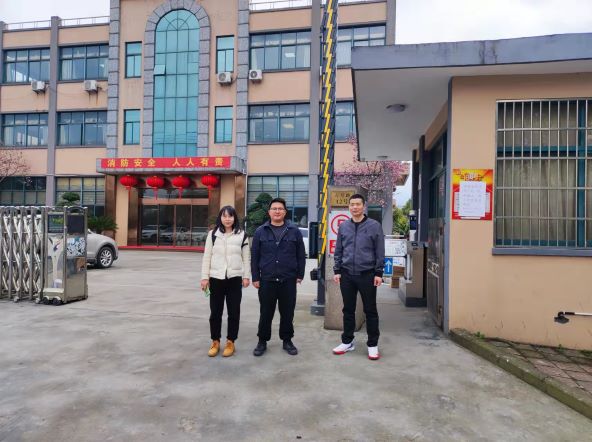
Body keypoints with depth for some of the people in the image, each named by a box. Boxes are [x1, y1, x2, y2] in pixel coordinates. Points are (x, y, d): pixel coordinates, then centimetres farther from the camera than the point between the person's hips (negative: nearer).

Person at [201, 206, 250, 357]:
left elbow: (246, 257, 4)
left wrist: (246, 276, -1)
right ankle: (215, 341, 23)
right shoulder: (213, 234, 4)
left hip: (234, 278, -1)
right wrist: (205, 277, -1)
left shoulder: (241, 235, 2)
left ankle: (230, 342, 20)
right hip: (216, 278, 1)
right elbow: (207, 257, 4)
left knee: (234, 312, 6)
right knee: (215, 312, 9)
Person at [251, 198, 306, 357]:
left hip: (288, 280, 0)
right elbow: (255, 257, 3)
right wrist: (255, 278, -1)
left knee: (287, 312, 9)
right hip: (267, 280, 0)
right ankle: (262, 341, 23)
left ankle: (287, 340, 26)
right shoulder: (260, 232, 3)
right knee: (266, 313, 8)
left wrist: (300, 275, 2)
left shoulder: (294, 231, 2)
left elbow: (301, 255, 5)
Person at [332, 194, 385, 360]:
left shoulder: (374, 226, -3)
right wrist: (337, 270, 3)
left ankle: (372, 344, 18)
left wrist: (379, 273, -6)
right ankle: (347, 342, 25)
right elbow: (338, 251, 9)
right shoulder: (343, 226, 6)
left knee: (370, 310, 6)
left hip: (367, 274, -3)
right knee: (348, 310, 12)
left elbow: (380, 252, -2)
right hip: (347, 274, 3)